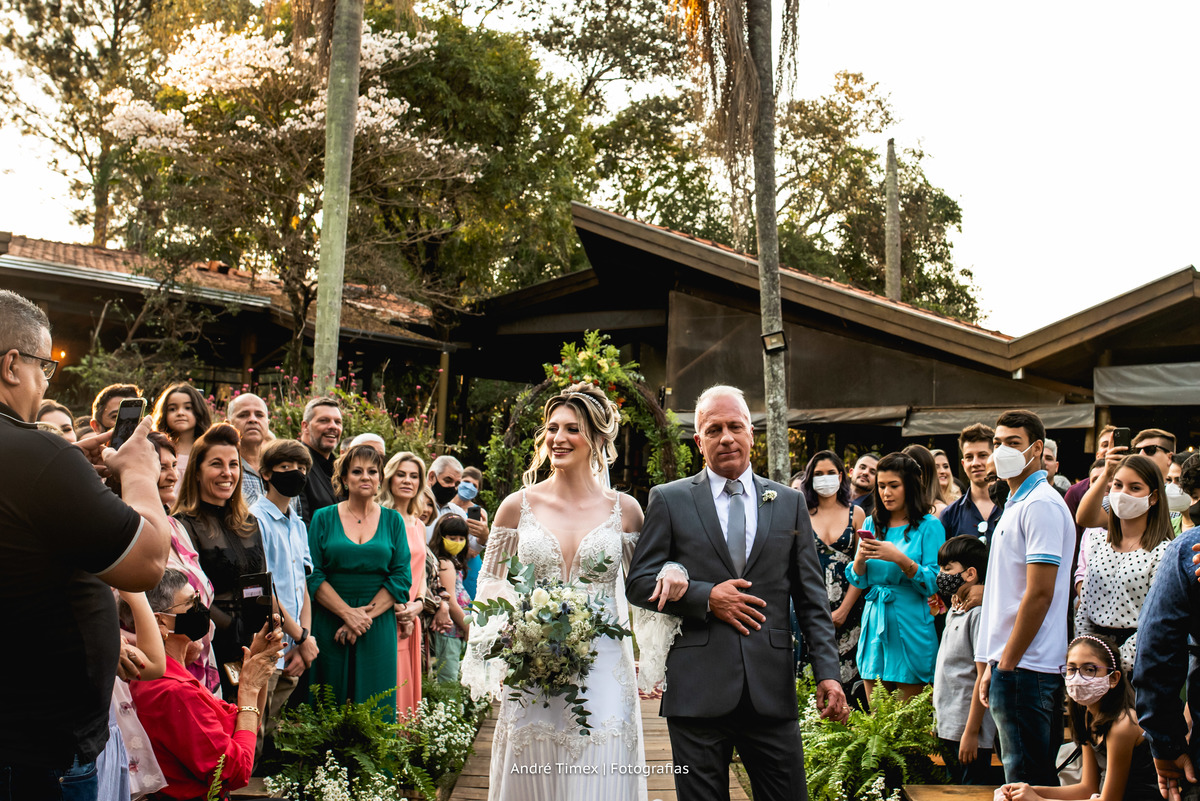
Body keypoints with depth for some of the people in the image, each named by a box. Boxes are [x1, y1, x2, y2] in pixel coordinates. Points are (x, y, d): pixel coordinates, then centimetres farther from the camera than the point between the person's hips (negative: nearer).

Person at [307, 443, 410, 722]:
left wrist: (365, 616, -10)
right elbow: (313, 576, -3)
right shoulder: (323, 518, 5)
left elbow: (401, 579, 1)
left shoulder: (392, 521, 8)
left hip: (378, 629, 1)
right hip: (329, 624, -1)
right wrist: (348, 613, -14)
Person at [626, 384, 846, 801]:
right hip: (697, 688, -2)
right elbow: (638, 583, 2)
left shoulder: (790, 503, 11)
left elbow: (812, 599, 9)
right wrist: (706, 597, -11)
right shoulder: (669, 500, 5)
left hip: (772, 689, 2)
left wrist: (828, 672, 0)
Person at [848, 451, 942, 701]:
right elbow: (858, 581, 11)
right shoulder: (872, 524, 12)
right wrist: (860, 558, -9)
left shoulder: (929, 526, -3)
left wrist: (900, 559, -22)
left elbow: (933, 583, -11)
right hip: (875, 624, 5)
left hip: (910, 627, -5)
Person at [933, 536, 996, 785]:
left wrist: (971, 732, -20)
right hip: (948, 727, 10)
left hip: (968, 729, -9)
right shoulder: (953, 612, 13)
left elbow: (984, 676, -19)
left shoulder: (979, 613, -16)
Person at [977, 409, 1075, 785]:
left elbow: (1039, 594, -19)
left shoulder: (1041, 505, -12)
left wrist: (1006, 664, -16)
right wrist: (993, 665, 18)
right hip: (1010, 664, 10)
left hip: (1025, 668, -10)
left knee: (1026, 782, -5)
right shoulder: (1016, 504, 19)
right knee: (1034, 778, 14)